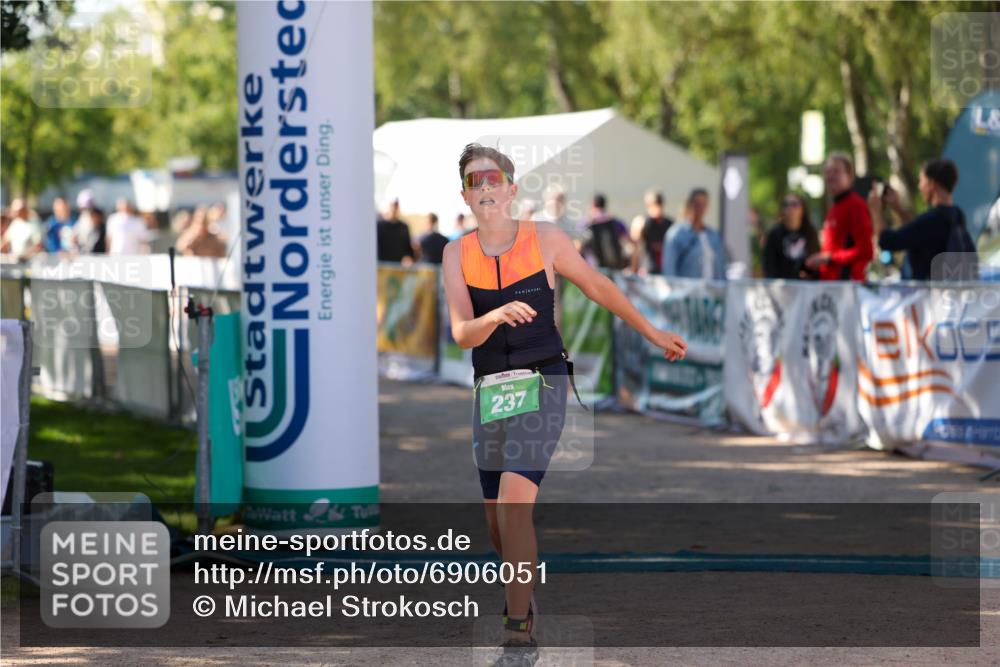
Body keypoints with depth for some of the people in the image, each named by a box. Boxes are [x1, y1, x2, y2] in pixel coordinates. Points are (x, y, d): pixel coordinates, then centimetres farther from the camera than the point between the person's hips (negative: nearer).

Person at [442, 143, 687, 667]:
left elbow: (597, 287, 11)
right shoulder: (458, 254, 2)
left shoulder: (544, 239, -3)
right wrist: (496, 316, -30)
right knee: (497, 524, 9)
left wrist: (654, 335, 18)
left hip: (541, 384, -3)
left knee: (513, 504, -20)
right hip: (489, 390, 3)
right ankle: (522, 597, 38)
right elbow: (461, 333, -7)